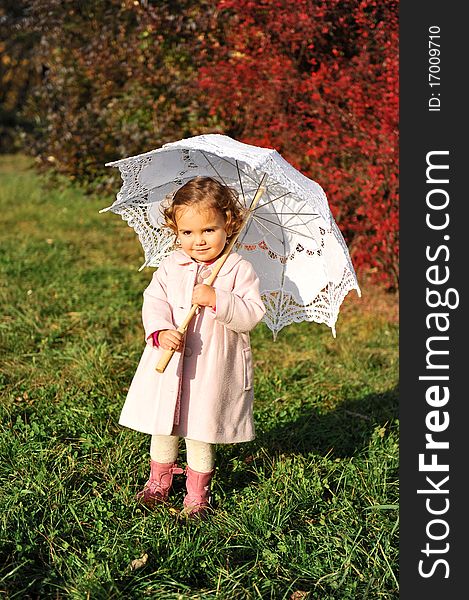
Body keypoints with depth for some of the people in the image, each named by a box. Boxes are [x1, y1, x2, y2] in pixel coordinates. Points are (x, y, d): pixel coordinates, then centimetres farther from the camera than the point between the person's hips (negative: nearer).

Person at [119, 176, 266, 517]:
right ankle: (159, 482, 36)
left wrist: (216, 299, -26)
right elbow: (154, 300, -2)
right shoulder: (171, 266, 3)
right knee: (163, 426, 14)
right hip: (169, 362, 3)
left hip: (214, 367, -3)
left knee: (201, 431, 5)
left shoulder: (239, 269, -7)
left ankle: (198, 494, 25)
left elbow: (252, 315, -14)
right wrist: (161, 331, -21)